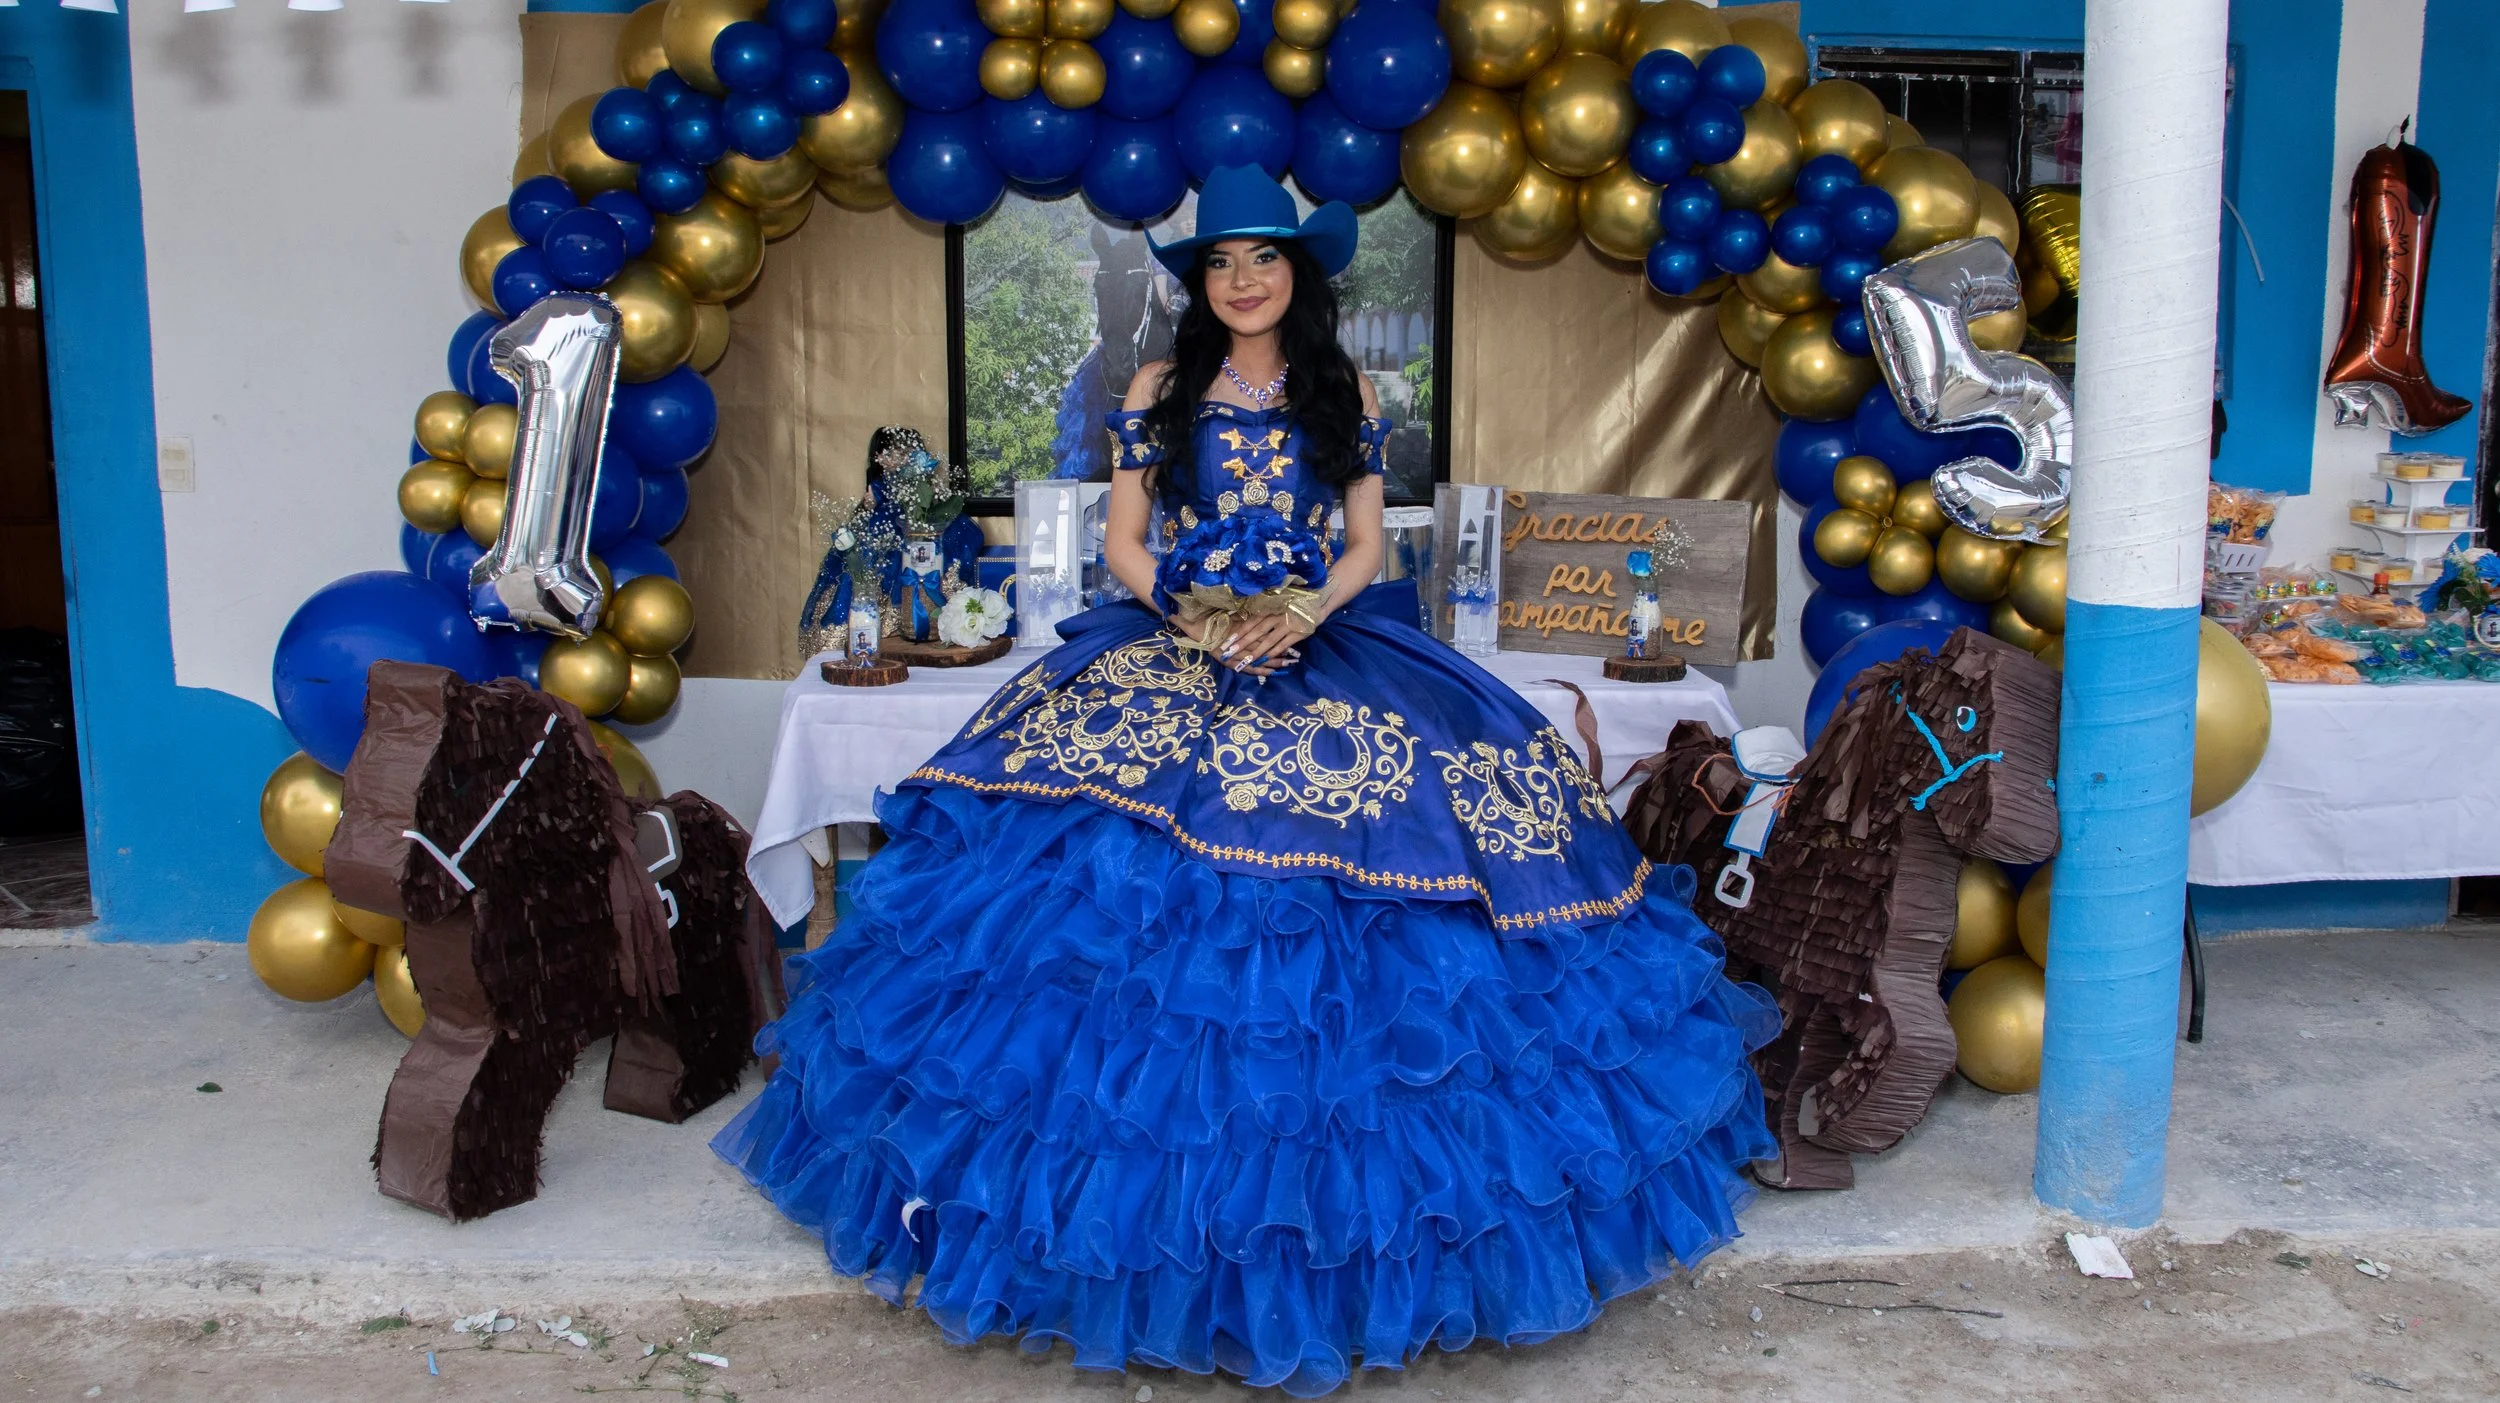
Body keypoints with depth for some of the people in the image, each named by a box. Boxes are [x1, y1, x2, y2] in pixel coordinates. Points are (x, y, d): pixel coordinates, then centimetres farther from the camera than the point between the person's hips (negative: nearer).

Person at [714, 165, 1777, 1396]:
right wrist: (1188, 611, -10)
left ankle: (1330, 1219, 2)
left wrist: (1309, 612, -12)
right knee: (1130, 882, -15)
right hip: (1173, 646, 0)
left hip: (1323, 646, 0)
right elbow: (1123, 537, 7)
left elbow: (1365, 546, 8)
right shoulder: (1161, 390, 10)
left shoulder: (1343, 394, 10)